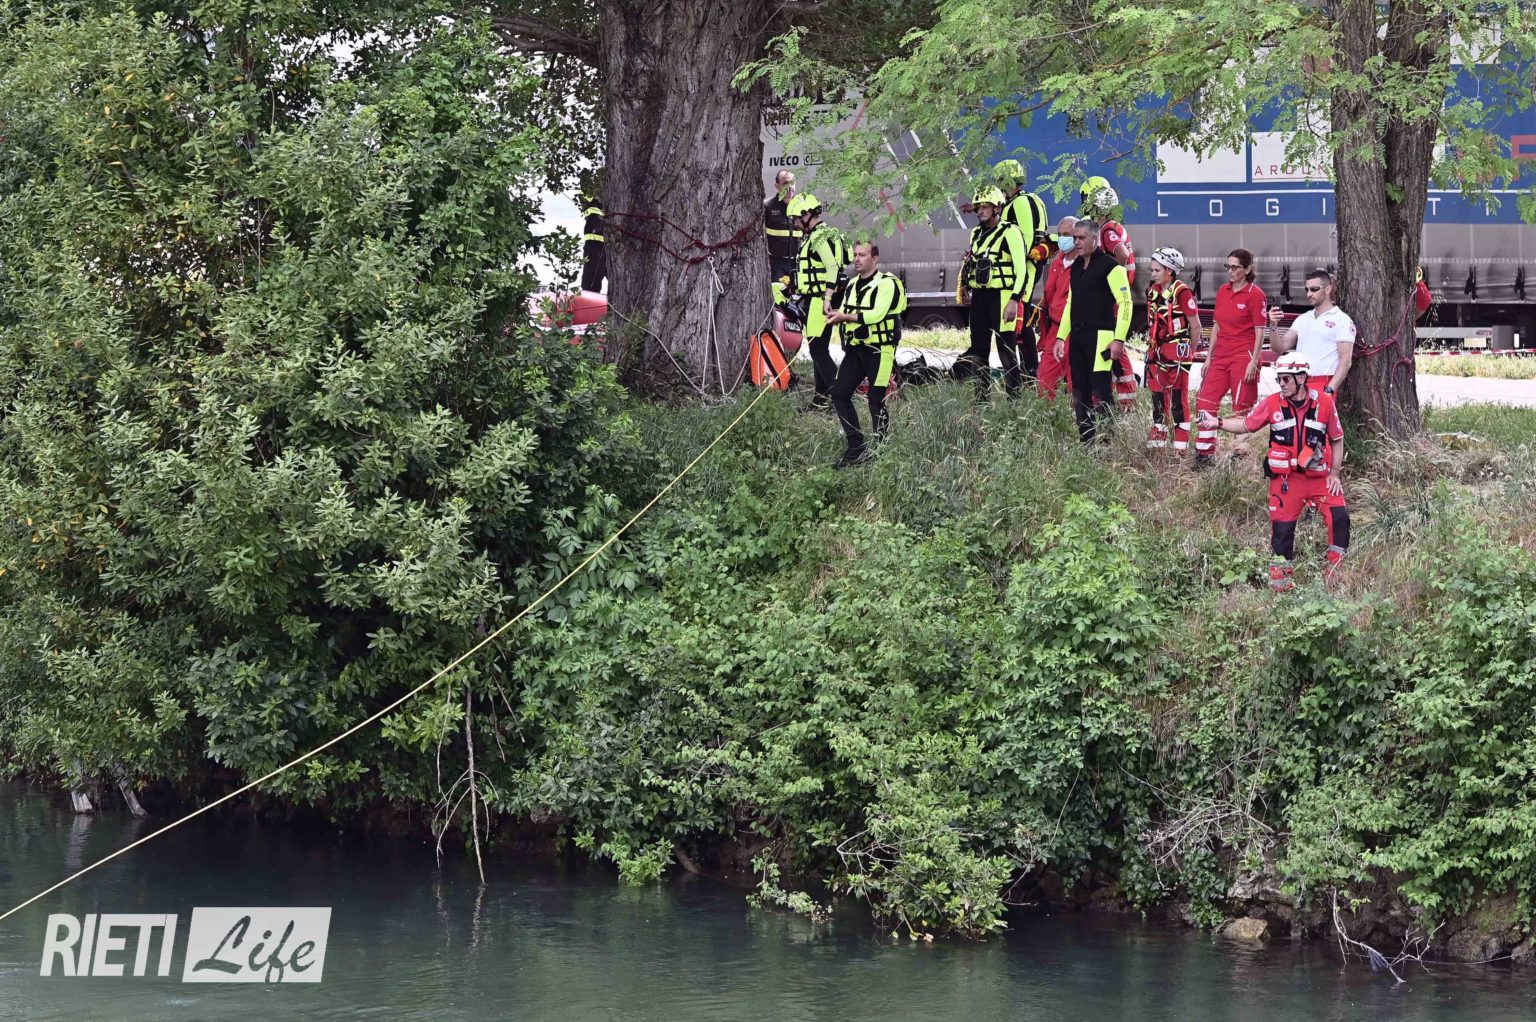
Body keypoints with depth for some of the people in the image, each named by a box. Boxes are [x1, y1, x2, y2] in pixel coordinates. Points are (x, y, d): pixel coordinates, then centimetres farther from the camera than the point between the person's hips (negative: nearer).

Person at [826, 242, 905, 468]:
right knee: (839, 393, 2)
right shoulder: (852, 285, 16)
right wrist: (837, 316, -6)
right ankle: (857, 447, 8)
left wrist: (845, 317, -27)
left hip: (878, 348, -8)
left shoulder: (887, 284, -10)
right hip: (855, 348, 8)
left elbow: (877, 314, -23)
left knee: (876, 399, -5)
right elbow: (845, 312, 17)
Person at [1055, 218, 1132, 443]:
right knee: (1080, 391, 7)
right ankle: (1086, 441, 12)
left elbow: (1125, 303, -11)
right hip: (1077, 337, 8)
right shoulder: (1076, 266, 17)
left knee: (1101, 390, -12)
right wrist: (1061, 336, 19)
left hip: (1100, 336, -8)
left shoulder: (1109, 266, -7)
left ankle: (1107, 441, -11)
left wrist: (1119, 339, -17)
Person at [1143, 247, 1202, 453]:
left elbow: (1195, 326, -9)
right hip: (1157, 351, 8)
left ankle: (1181, 445, 0)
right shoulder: (1153, 291, 11)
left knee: (1178, 398, -4)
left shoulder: (1181, 292, -13)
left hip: (1176, 351, -8)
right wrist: (1151, 347, 14)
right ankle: (1159, 437, 28)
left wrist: (1189, 352, -1)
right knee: (1158, 396, 15)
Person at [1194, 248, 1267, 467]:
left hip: (1243, 357, -7)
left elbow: (1260, 331, -9)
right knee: (1204, 402, 1)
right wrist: (1209, 357, 15)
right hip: (1221, 356, 7)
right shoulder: (1222, 291, 12)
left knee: (1241, 408, -4)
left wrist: (1254, 362, -15)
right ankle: (1204, 455, 6)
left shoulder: (1254, 294, -7)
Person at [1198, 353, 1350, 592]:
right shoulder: (1272, 404, -1)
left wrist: (1334, 473, 0)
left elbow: (1337, 440, 5)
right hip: (1285, 479, 0)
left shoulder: (1324, 402, -4)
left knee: (1339, 515, -15)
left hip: (1319, 477, 0)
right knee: (1282, 527, -2)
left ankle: (1335, 569, -1)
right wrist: (1217, 423, -9)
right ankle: (1281, 574, 16)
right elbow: (1246, 424, 6)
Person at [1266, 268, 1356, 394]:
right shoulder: (1303, 319, 18)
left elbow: (1345, 360, -7)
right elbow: (1280, 347, 13)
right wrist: (1273, 326, -7)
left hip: (1324, 385, -6)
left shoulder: (1342, 320, -1)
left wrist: (1330, 390, -16)